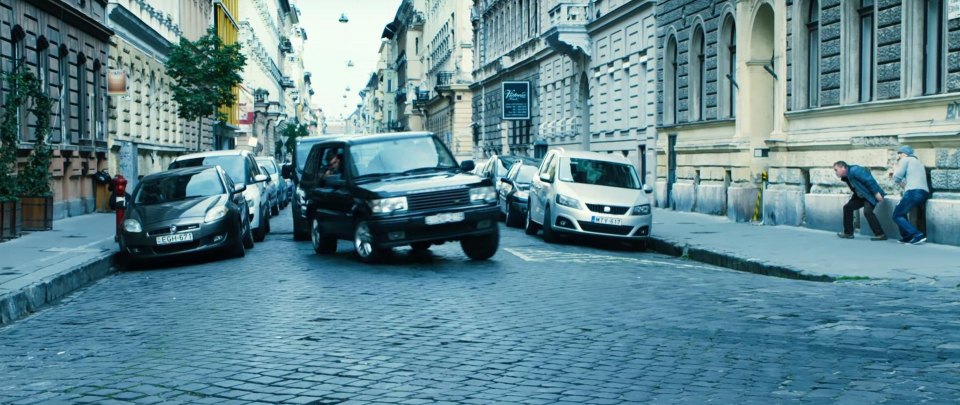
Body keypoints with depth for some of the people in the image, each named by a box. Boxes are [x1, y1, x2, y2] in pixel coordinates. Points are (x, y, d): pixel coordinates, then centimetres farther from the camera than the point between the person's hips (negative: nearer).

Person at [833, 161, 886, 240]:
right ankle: (848, 233, 13)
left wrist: (876, 193, -26)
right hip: (861, 196, 10)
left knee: (867, 211, -27)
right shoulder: (845, 177, 5)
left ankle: (880, 234, -22)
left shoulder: (854, 170, -23)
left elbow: (870, 180, -26)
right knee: (847, 207, 7)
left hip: (871, 195, -10)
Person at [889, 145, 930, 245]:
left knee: (897, 215, -1)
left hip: (914, 192, -9)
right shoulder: (918, 162, 32)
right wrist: (895, 174, 26)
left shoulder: (905, 159, 6)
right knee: (901, 212, 24)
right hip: (924, 193, 9)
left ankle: (917, 235, -17)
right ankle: (907, 236, 12)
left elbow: (897, 178, -1)